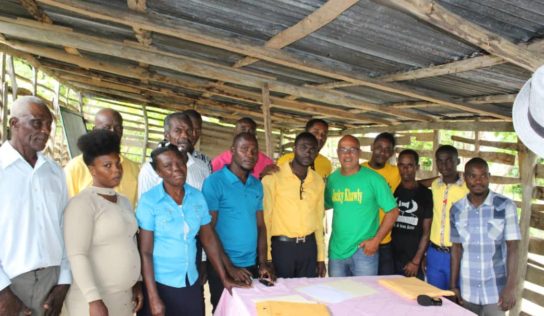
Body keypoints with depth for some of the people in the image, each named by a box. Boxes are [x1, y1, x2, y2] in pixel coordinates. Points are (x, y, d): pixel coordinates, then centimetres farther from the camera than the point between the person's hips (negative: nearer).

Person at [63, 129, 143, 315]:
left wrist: (137, 283, 13)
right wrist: (94, 300, -23)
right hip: (94, 299, -7)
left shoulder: (124, 201, 10)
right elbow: (77, 255, -19)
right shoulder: (82, 203, -13)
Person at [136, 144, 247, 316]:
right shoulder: (149, 200, -12)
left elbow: (209, 239, 5)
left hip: (192, 284, 4)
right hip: (160, 284, -4)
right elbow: (145, 252, -12)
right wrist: (153, 297, -15)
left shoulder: (197, 196, -1)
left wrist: (224, 278, 5)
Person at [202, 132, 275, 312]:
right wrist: (229, 267, -13)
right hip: (222, 267, -5)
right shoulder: (214, 182, -11)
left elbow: (260, 225, 9)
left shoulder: (257, 185, 6)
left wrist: (262, 262, 1)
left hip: (251, 265, 5)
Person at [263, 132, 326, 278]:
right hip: (281, 246, -4)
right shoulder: (273, 177, -10)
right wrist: (266, 257, -11)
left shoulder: (318, 181, 6)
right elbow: (265, 217, -9)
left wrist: (321, 257, 12)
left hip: (309, 246, 4)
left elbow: (318, 219, 13)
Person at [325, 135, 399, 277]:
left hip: (364, 250, -4)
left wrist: (376, 240, -10)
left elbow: (392, 211, -6)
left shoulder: (373, 179, -8)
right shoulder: (332, 179, 3)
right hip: (336, 250, 4)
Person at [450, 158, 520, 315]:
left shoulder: (506, 206, -9)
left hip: (496, 290, -2)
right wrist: (453, 284, 6)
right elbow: (456, 248, 6)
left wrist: (510, 286, -13)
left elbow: (513, 247, -8)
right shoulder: (456, 210, 0)